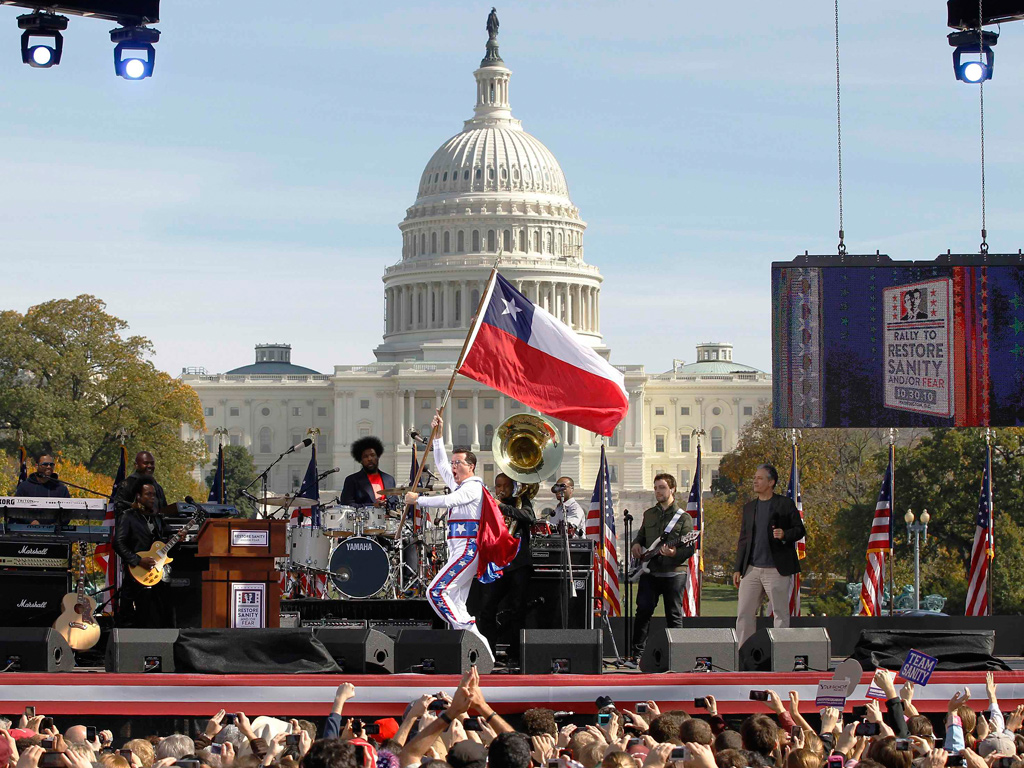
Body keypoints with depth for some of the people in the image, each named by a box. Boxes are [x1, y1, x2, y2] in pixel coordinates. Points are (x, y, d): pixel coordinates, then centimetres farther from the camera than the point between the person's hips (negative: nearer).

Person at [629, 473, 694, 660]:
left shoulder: (683, 517, 1)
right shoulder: (649, 514, 17)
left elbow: (689, 548, -5)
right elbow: (640, 536, 29)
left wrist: (675, 553, -24)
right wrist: (636, 545, 5)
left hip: (673, 572, -4)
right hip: (649, 572, 4)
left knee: (674, 615, 0)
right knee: (643, 610, -4)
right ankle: (637, 653, 0)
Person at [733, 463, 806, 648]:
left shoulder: (785, 504, -1)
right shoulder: (749, 507, 14)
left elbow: (800, 530, 0)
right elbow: (743, 540, 15)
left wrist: (785, 535, -22)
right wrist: (737, 569, 10)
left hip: (776, 570, -5)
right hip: (751, 569, 5)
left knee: (780, 613, 1)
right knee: (743, 613, 2)